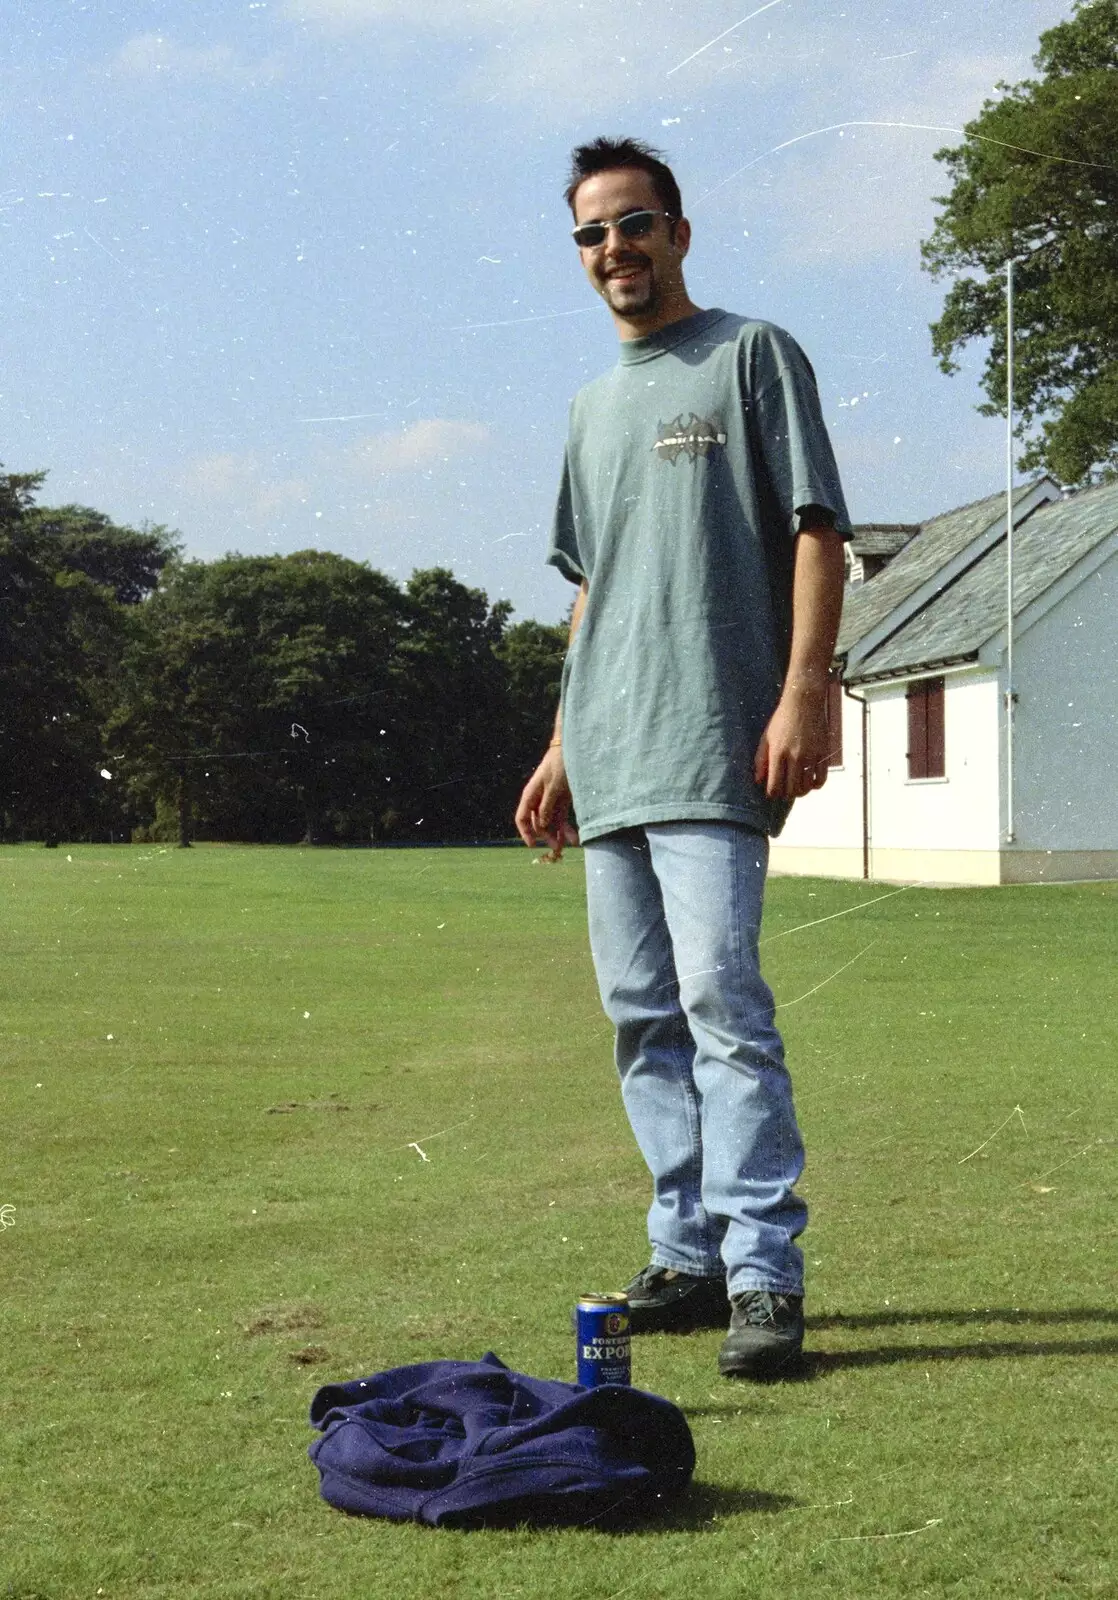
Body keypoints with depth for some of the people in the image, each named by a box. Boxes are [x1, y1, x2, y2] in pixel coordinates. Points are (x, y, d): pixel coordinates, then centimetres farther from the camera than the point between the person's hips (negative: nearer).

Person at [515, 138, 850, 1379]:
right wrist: (563, 744, 19)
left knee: (720, 997, -15)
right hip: (610, 763, 7)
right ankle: (689, 1256, 15)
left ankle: (764, 1275, -12)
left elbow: (816, 530, -4)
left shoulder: (751, 355, 4)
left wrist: (804, 691, -16)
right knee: (641, 1015, 7)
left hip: (713, 749, -7)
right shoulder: (594, 408, 23)